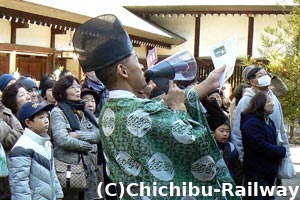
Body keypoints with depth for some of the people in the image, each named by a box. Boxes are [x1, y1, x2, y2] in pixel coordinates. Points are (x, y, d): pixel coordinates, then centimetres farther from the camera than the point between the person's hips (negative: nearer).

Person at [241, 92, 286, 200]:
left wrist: (280, 151, 0)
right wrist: (281, 151, -14)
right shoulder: (251, 123, -17)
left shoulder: (269, 122, 15)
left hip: (269, 171, 10)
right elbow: (260, 146, -24)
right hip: (257, 173, -9)